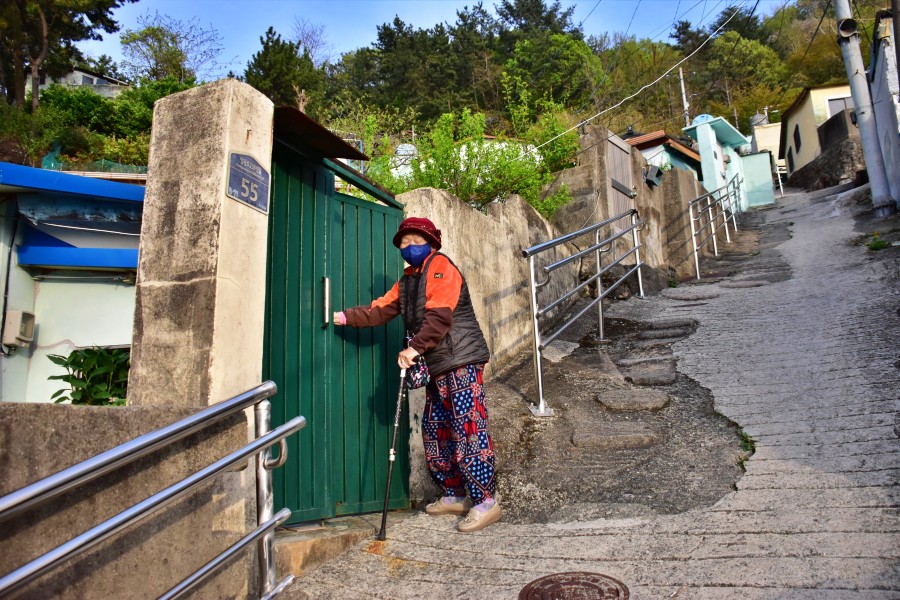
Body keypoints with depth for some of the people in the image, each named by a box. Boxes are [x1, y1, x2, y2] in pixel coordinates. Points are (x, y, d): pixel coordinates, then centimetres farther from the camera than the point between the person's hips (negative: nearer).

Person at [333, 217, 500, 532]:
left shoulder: (440, 267, -6)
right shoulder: (407, 280, 21)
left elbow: (439, 315, -18)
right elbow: (381, 310, 18)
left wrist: (415, 348, -20)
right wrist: (345, 317, 12)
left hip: (462, 363, -9)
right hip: (437, 368, 9)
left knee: (468, 430, -10)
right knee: (435, 431, 11)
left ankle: (485, 502, -3)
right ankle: (455, 495, 23)